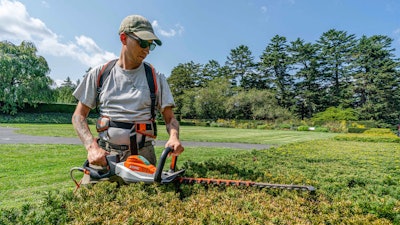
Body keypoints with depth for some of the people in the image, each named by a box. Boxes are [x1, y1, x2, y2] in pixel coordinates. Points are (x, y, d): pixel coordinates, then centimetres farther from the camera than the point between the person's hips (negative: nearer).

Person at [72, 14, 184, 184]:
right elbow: (79, 116, 6)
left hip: (141, 156, 0)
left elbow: (170, 118, 4)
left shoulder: (156, 78, 5)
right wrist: (92, 147, -11)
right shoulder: (99, 74, 7)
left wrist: (174, 137, -18)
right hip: (103, 153, 1)